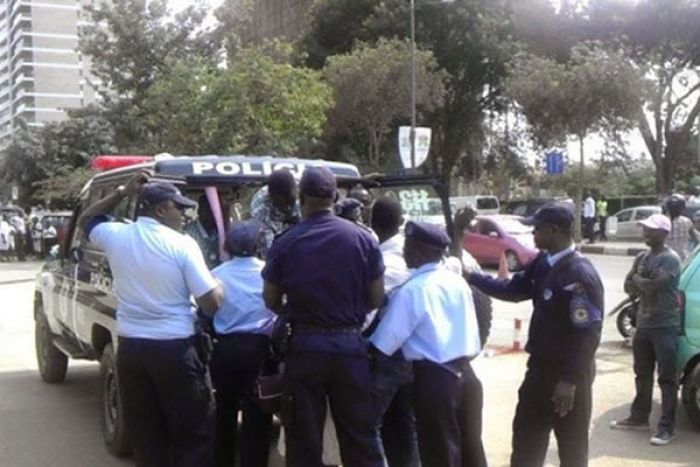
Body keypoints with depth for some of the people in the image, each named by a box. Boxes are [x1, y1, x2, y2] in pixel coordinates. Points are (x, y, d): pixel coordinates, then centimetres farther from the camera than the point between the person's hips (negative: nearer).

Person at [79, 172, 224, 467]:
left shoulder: (116, 237, 1)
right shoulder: (182, 245, -11)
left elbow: (87, 220, 25)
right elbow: (211, 303, -13)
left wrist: (122, 193, 16)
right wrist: (218, 285, 9)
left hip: (130, 349, 5)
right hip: (175, 350, -5)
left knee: (144, 434, 16)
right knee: (195, 434, 6)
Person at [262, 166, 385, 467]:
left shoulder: (285, 243, -7)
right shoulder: (363, 239, -5)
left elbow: (271, 301, 2)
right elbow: (376, 299, 1)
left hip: (304, 346, 0)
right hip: (349, 344, 1)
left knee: (304, 439, 11)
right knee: (359, 437, 11)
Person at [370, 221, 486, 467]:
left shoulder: (412, 290, -13)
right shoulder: (458, 281, 6)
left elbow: (384, 343, -11)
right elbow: (474, 339, 11)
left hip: (434, 379, -6)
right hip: (465, 374, 6)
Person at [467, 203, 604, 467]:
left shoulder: (581, 274, -23)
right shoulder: (543, 263, 3)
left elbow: (587, 333, -24)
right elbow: (514, 289, 15)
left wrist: (570, 381, -23)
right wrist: (471, 277, 9)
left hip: (568, 374, -8)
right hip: (540, 366, 8)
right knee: (525, 438, 18)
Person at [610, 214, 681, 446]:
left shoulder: (671, 258, -14)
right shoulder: (642, 257, 11)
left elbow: (653, 285, -23)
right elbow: (628, 286, 9)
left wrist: (637, 280, -4)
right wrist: (644, 286, -11)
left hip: (665, 327, -8)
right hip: (643, 324, 8)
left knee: (666, 378, -2)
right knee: (642, 375, 16)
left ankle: (666, 428, 2)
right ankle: (639, 417, 28)